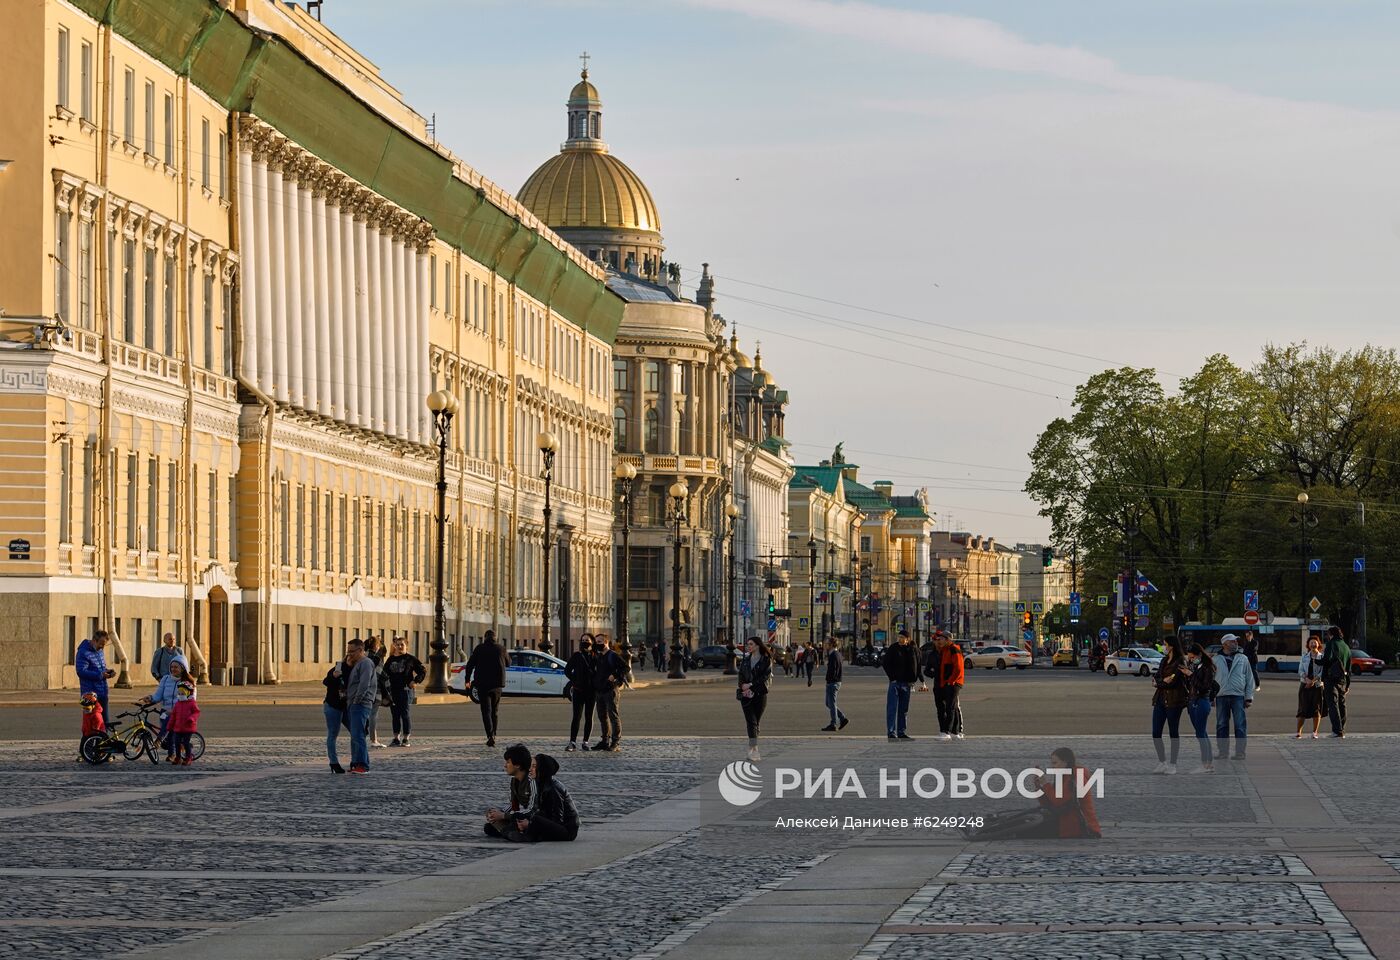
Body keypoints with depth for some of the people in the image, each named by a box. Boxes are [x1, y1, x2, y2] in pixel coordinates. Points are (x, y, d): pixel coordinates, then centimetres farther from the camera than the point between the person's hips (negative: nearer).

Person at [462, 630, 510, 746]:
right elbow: (508, 664, 14)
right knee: (495, 711, 17)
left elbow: (470, 664, -3)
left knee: (486, 711, -3)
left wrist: (467, 679, 7)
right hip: (497, 684, 2)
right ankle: (493, 735, 22)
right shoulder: (501, 650, -1)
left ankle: (490, 736, -20)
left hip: (482, 684, -2)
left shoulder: (480, 648, -4)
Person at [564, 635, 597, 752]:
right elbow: (567, 670, 7)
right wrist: (575, 681, -2)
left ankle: (585, 742, 13)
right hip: (578, 691, -2)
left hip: (591, 691, 2)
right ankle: (572, 742, -9)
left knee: (589, 717, 6)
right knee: (576, 717, -8)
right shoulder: (576, 656, 2)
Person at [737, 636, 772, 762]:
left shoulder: (766, 660, 0)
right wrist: (744, 687, -9)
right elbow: (741, 676, 9)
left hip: (760, 694, -2)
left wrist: (751, 685, -13)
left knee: (756, 722, 3)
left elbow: (766, 677, -8)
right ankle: (754, 751, -21)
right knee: (751, 722, -11)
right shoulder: (745, 660, 13)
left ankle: (752, 750, 14)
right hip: (746, 695, 2)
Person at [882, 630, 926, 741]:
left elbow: (918, 668, 12)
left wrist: (922, 682, 5)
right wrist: (892, 678, -9)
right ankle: (891, 733, -8)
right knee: (892, 709, -7)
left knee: (904, 710, 9)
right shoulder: (893, 648, -4)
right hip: (895, 682, -3)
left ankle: (901, 733, 16)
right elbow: (885, 664, -1)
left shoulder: (913, 650, 5)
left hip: (906, 684, 3)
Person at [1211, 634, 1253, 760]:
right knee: (1222, 726, 4)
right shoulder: (1216, 660, 9)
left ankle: (1240, 752, 0)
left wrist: (1249, 697, 4)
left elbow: (1249, 678, 11)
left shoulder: (1242, 659, 11)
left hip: (1238, 696, -1)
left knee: (1240, 726, -4)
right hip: (1221, 696, 1)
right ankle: (1223, 752, 11)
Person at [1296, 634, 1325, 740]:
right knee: (1303, 708, -3)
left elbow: (1323, 672, -5)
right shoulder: (1304, 656, 11)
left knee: (1316, 709, -2)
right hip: (1304, 684, 1)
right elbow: (1301, 670, 4)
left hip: (1317, 685, -1)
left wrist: (1314, 681, -17)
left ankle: (1315, 732, 4)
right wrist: (1307, 679, -14)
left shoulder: (1322, 657, 4)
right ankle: (1299, 732, -1)